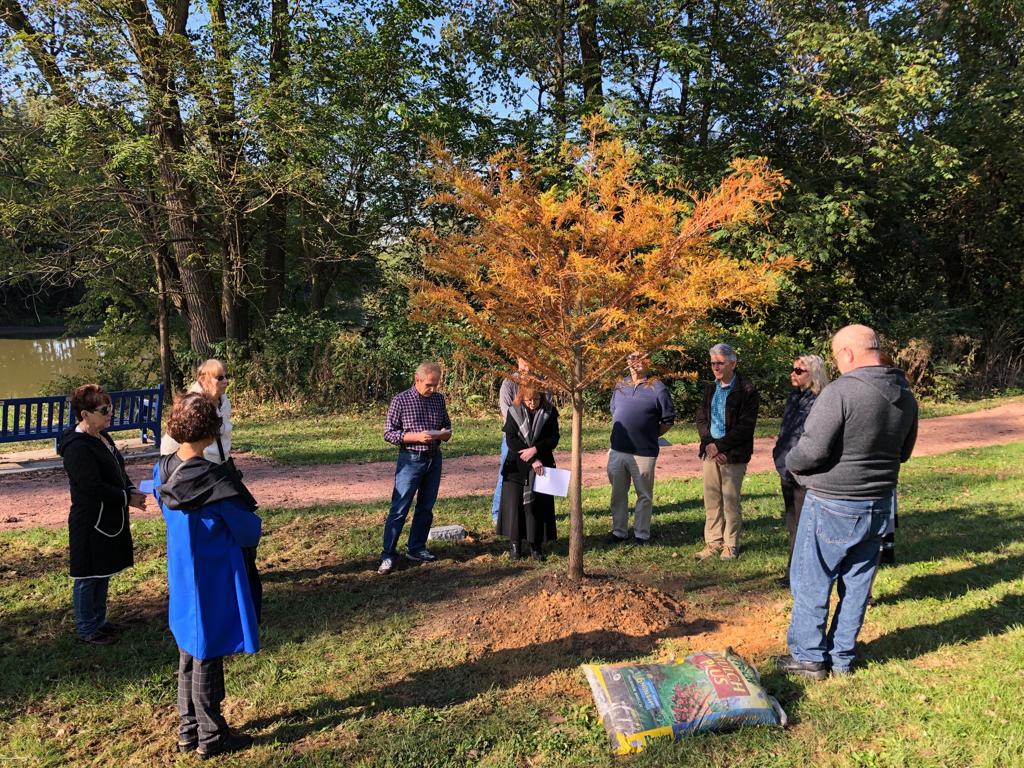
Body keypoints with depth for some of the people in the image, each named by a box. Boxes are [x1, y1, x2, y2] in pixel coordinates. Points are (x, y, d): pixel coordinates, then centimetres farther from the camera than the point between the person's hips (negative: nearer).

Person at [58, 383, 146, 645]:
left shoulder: (102, 438, 8)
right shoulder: (77, 447, -21)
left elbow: (118, 472, 16)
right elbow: (94, 487, -25)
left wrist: (132, 490, -2)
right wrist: (128, 498, -17)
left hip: (110, 519, 9)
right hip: (90, 523, -9)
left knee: (103, 573, 19)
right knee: (88, 577, 5)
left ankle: (98, 620, 33)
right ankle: (86, 629, 19)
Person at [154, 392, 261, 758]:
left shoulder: (163, 470, -5)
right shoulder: (214, 480, -26)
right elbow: (248, 532, -15)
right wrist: (253, 521, 6)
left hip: (180, 577, 7)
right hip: (213, 581, -7)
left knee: (188, 653, 20)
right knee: (207, 659, 7)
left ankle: (189, 729, 34)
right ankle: (211, 736, 22)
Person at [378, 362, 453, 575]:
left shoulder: (439, 399, 6)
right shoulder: (401, 400, -9)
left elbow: (447, 424, 18)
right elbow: (389, 433, -9)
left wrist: (446, 433, -6)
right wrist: (417, 436, -21)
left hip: (434, 459, 5)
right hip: (411, 460, -5)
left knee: (426, 508, 12)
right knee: (399, 509, -6)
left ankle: (416, 548, 25)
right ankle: (388, 555, 0)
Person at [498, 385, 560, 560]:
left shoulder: (549, 412, 0)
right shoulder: (514, 411, -4)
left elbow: (554, 438, -2)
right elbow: (510, 439, -9)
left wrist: (535, 450, -18)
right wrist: (532, 460, -15)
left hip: (541, 466, 1)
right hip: (516, 466, 0)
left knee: (538, 504, 0)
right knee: (514, 504, -1)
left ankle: (536, 545, 9)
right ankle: (514, 544, 9)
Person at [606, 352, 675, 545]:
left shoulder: (657, 388, -6)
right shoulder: (620, 386, 9)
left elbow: (668, 420, -1)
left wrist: (650, 435, 0)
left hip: (644, 453, -4)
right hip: (617, 450, 5)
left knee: (644, 495, 7)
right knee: (618, 493, 13)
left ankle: (642, 534, 19)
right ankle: (619, 531, 26)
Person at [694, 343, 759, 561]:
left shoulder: (747, 391, -8)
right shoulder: (710, 389, 13)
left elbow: (745, 427, -13)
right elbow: (701, 418, 11)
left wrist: (719, 446, -14)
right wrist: (708, 444, -6)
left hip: (733, 455, -6)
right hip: (711, 452, 6)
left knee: (731, 501, 2)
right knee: (711, 500, 9)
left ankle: (731, 545, 14)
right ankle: (713, 542, 18)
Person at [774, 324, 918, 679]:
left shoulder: (840, 391, -22)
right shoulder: (905, 396, 3)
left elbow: (812, 450, -22)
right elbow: (903, 451, 14)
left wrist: (791, 463, -2)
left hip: (832, 505, -7)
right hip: (878, 505, 7)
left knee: (811, 582, 8)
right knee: (856, 583, 16)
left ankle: (809, 657, 19)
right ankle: (842, 658, 27)